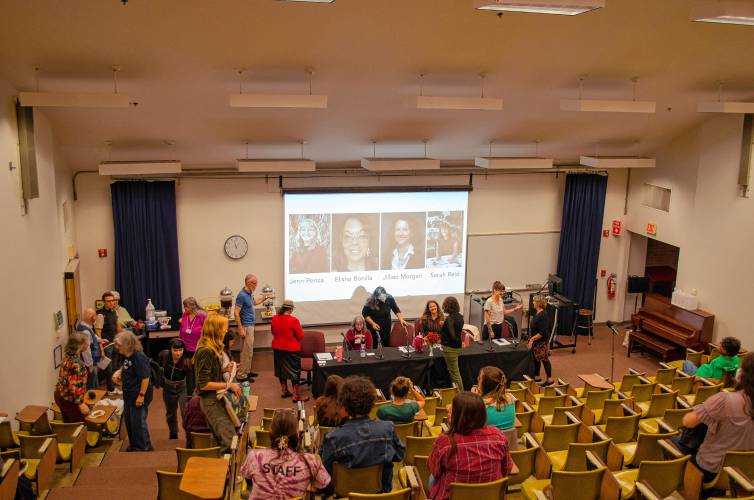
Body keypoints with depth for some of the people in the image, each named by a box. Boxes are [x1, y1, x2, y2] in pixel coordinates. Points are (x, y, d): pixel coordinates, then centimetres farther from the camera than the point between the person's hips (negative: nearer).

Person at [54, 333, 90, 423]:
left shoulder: (68, 357, 2)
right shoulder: (75, 363, -26)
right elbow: (73, 386, -28)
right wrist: (81, 403, -25)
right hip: (70, 400, -9)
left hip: (61, 396, 9)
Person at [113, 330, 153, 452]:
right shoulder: (127, 356, 4)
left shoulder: (139, 357, -24)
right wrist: (119, 372, 4)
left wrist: (141, 395, -23)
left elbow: (145, 378, -24)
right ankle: (134, 444, 35)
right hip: (129, 394, 10)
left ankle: (143, 447, 16)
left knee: (138, 421, 1)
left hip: (139, 395, -10)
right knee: (128, 420, 19)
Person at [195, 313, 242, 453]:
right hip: (211, 401, -10)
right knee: (231, 442, -12)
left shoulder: (213, 349, 9)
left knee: (221, 441, 12)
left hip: (216, 399, 10)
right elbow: (204, 384, -21)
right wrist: (228, 385, -17)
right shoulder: (206, 351, -19)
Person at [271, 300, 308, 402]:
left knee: (281, 369, 19)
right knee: (295, 371, 4)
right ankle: (297, 396, 7)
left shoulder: (274, 318, -3)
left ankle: (284, 391, 30)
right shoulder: (293, 320, -21)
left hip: (277, 348, 6)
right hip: (291, 349, -6)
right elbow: (301, 336, -14)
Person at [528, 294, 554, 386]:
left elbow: (542, 333, -26)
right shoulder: (537, 313, 5)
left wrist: (532, 338, -25)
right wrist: (531, 339, 16)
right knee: (536, 359, 17)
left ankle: (550, 379, 9)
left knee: (544, 360, -1)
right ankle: (536, 376, 30)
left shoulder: (543, 316, -24)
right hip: (536, 342, 10)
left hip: (542, 342, -10)